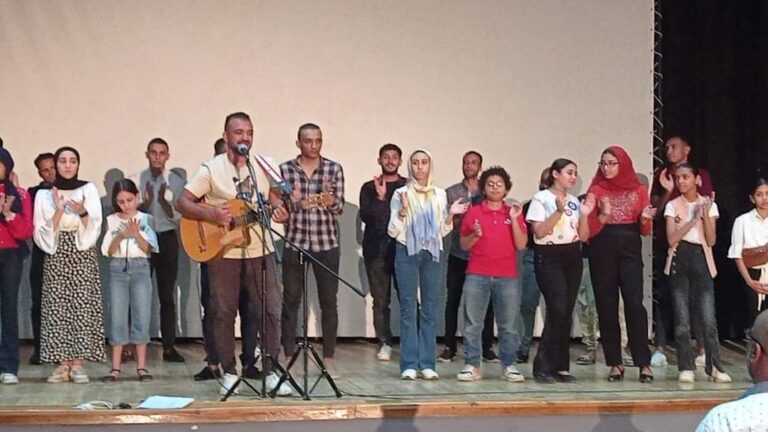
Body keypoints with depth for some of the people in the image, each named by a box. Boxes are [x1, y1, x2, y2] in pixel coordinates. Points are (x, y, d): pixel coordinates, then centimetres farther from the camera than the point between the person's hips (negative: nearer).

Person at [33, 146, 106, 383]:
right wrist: (59, 212, -15)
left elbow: (95, 229, -2)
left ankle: (77, 364, -2)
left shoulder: (88, 189, 3)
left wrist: (83, 212, -21)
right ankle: (63, 364, 2)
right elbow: (42, 234, -2)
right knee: (57, 307, -3)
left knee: (82, 306, -6)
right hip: (55, 256, 1)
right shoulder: (44, 195, 4)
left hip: (83, 255, -1)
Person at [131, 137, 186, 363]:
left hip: (167, 239, 1)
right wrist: (145, 202, -18)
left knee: (167, 295, 4)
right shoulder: (135, 180, 3)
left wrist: (165, 201, -17)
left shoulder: (176, 182, 3)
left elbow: (179, 217, 0)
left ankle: (169, 347, 7)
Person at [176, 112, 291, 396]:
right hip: (222, 253, -2)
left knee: (270, 311, -1)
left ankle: (271, 371, 8)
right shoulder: (211, 169, -4)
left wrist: (280, 211, -6)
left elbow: (275, 196, 17)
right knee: (223, 313, 5)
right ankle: (229, 372, 17)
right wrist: (211, 214, -21)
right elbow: (182, 202, -5)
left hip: (260, 252, 2)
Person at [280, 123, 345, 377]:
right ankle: (288, 356, 9)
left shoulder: (334, 169, 4)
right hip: (294, 242, 0)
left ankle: (329, 358, 12)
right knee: (290, 301, 2)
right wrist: (294, 203, -20)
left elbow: (339, 208, 0)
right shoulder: (285, 170, 2)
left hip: (326, 243, 1)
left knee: (329, 301, 3)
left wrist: (329, 198, -22)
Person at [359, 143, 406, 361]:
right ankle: (384, 343, 7)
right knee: (380, 300, 0)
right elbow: (365, 216, -1)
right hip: (376, 249, 1)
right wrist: (380, 198, -13)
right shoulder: (369, 188, 12)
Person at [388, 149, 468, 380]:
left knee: (430, 309, 2)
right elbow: (393, 231, -1)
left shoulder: (439, 195, 11)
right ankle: (409, 364, -1)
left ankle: (427, 363, 6)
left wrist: (450, 215, -2)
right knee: (408, 308, -3)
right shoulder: (401, 194, 2)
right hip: (407, 253, -3)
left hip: (432, 253, 3)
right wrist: (403, 210, -15)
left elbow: (442, 231, 15)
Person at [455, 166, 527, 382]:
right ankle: (471, 365, 4)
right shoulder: (473, 212, 8)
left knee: (508, 325, 1)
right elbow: (464, 245, 8)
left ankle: (508, 366, 9)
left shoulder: (514, 212, 10)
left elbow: (521, 244, 1)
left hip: (507, 277, 1)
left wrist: (514, 219, -9)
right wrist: (474, 235, -11)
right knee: (472, 324, -1)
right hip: (477, 276, 0)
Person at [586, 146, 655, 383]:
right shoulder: (595, 190, 7)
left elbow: (645, 231, 9)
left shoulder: (639, 191, 9)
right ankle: (615, 363, 7)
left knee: (635, 304, -12)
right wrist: (604, 215, -15)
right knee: (606, 307, 0)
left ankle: (644, 363, -9)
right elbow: (589, 230, 1)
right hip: (602, 252, 0)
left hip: (630, 251, 0)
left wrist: (645, 219, -12)